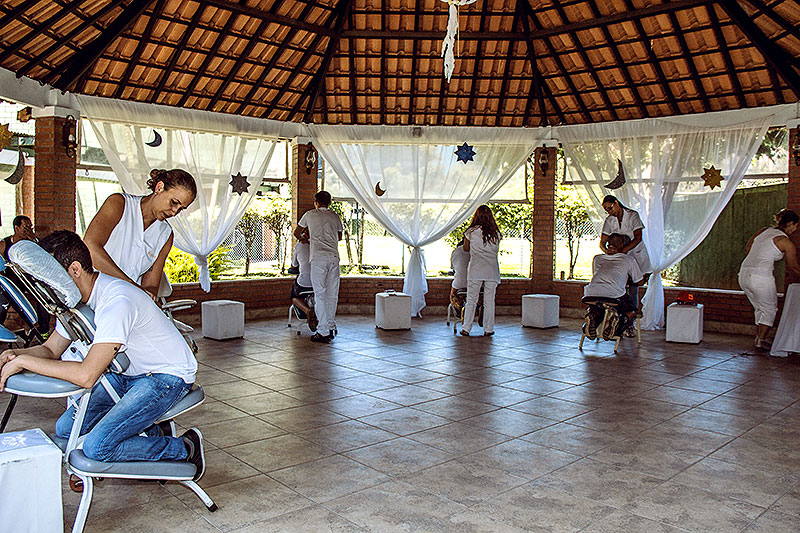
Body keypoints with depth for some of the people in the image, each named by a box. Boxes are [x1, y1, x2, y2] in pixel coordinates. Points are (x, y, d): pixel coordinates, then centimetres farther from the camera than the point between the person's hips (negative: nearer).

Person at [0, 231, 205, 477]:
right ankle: (148, 433, 13)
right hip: (127, 373, 9)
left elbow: (86, 375, -36)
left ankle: (184, 449, -3)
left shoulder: (116, 302, -30)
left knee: (97, 446, -21)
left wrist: (24, 361, -27)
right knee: (65, 429, 2)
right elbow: (50, 349, 9)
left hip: (168, 377, -9)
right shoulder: (74, 298, 0)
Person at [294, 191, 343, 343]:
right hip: (334, 257, 4)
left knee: (320, 294, -5)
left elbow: (297, 232, 21)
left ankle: (323, 332, -8)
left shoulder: (310, 214, 9)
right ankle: (331, 327, 16)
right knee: (332, 294, 10)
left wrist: (304, 239, 41)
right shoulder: (335, 217, 16)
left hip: (318, 258, -3)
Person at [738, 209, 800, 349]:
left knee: (760, 308, 22)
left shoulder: (764, 230, 14)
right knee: (770, 310, 13)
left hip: (744, 274, 7)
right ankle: (761, 340, 12)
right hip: (761, 277, -7)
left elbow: (748, 247, 22)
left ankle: (759, 337, 25)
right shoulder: (786, 242, -3)